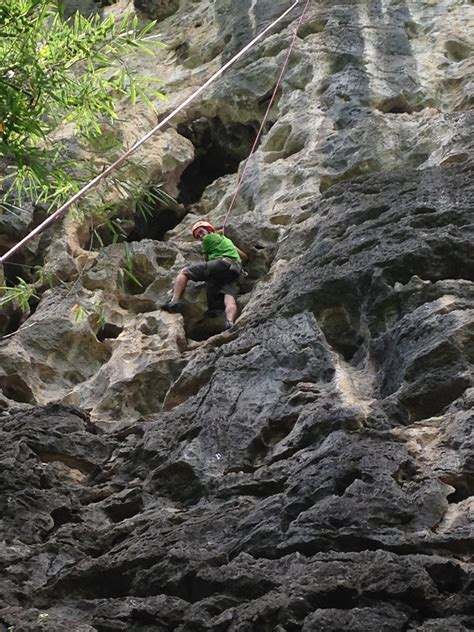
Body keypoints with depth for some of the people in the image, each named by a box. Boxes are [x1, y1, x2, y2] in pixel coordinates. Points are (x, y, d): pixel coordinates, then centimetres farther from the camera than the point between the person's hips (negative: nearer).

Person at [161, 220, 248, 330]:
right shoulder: (227, 240, 40)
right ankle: (230, 322, -51)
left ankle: (175, 301, -20)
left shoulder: (208, 238, 18)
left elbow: (206, 260, 27)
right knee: (230, 302, -18)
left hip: (222, 264, -6)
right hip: (235, 272, 6)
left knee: (183, 272, 2)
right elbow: (244, 256, 44)